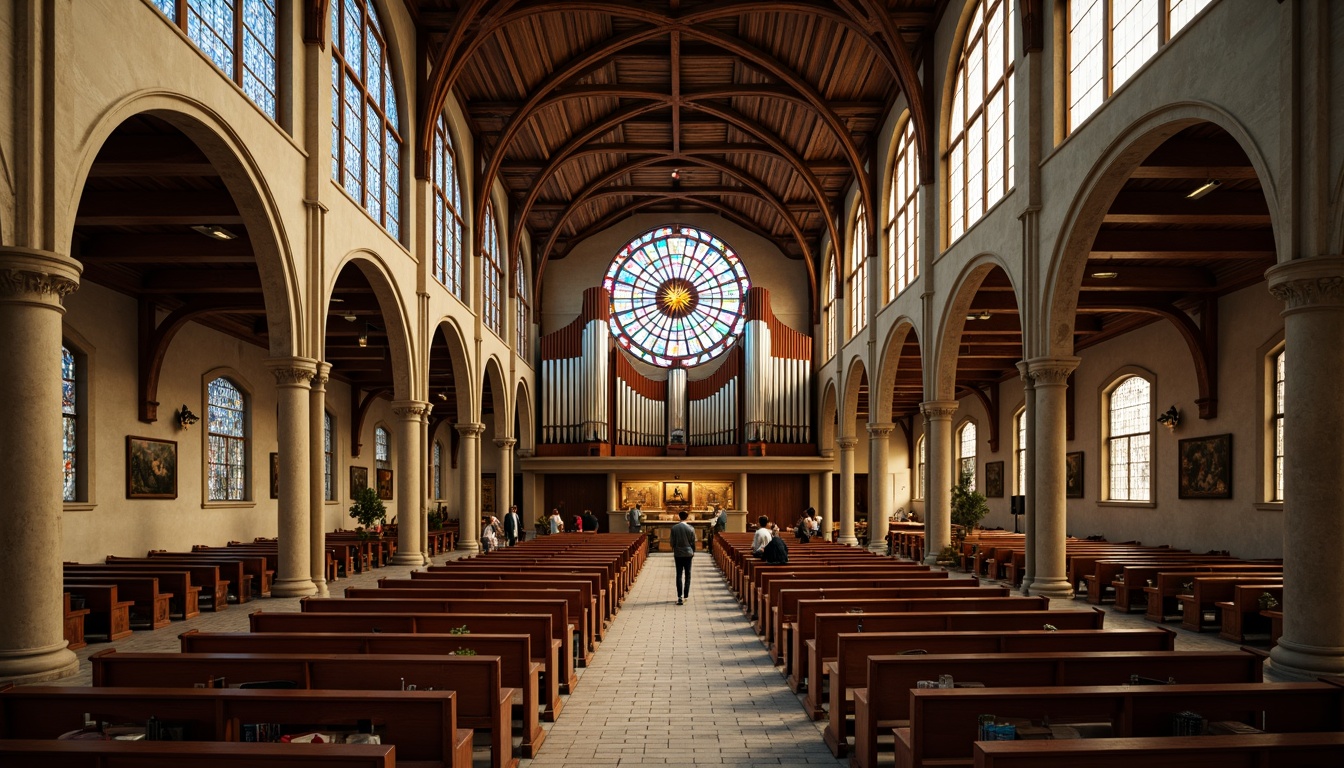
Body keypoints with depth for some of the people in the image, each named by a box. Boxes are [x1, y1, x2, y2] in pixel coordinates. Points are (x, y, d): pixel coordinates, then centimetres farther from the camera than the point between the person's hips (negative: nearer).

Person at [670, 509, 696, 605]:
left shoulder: (674, 528, -6)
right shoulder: (691, 528, -7)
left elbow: (672, 542, 0)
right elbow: (693, 542, -1)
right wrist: (693, 552, 14)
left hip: (678, 554, 0)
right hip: (688, 553, 0)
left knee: (679, 575, 2)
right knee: (687, 574, 10)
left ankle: (679, 596, -5)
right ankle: (686, 595, 11)